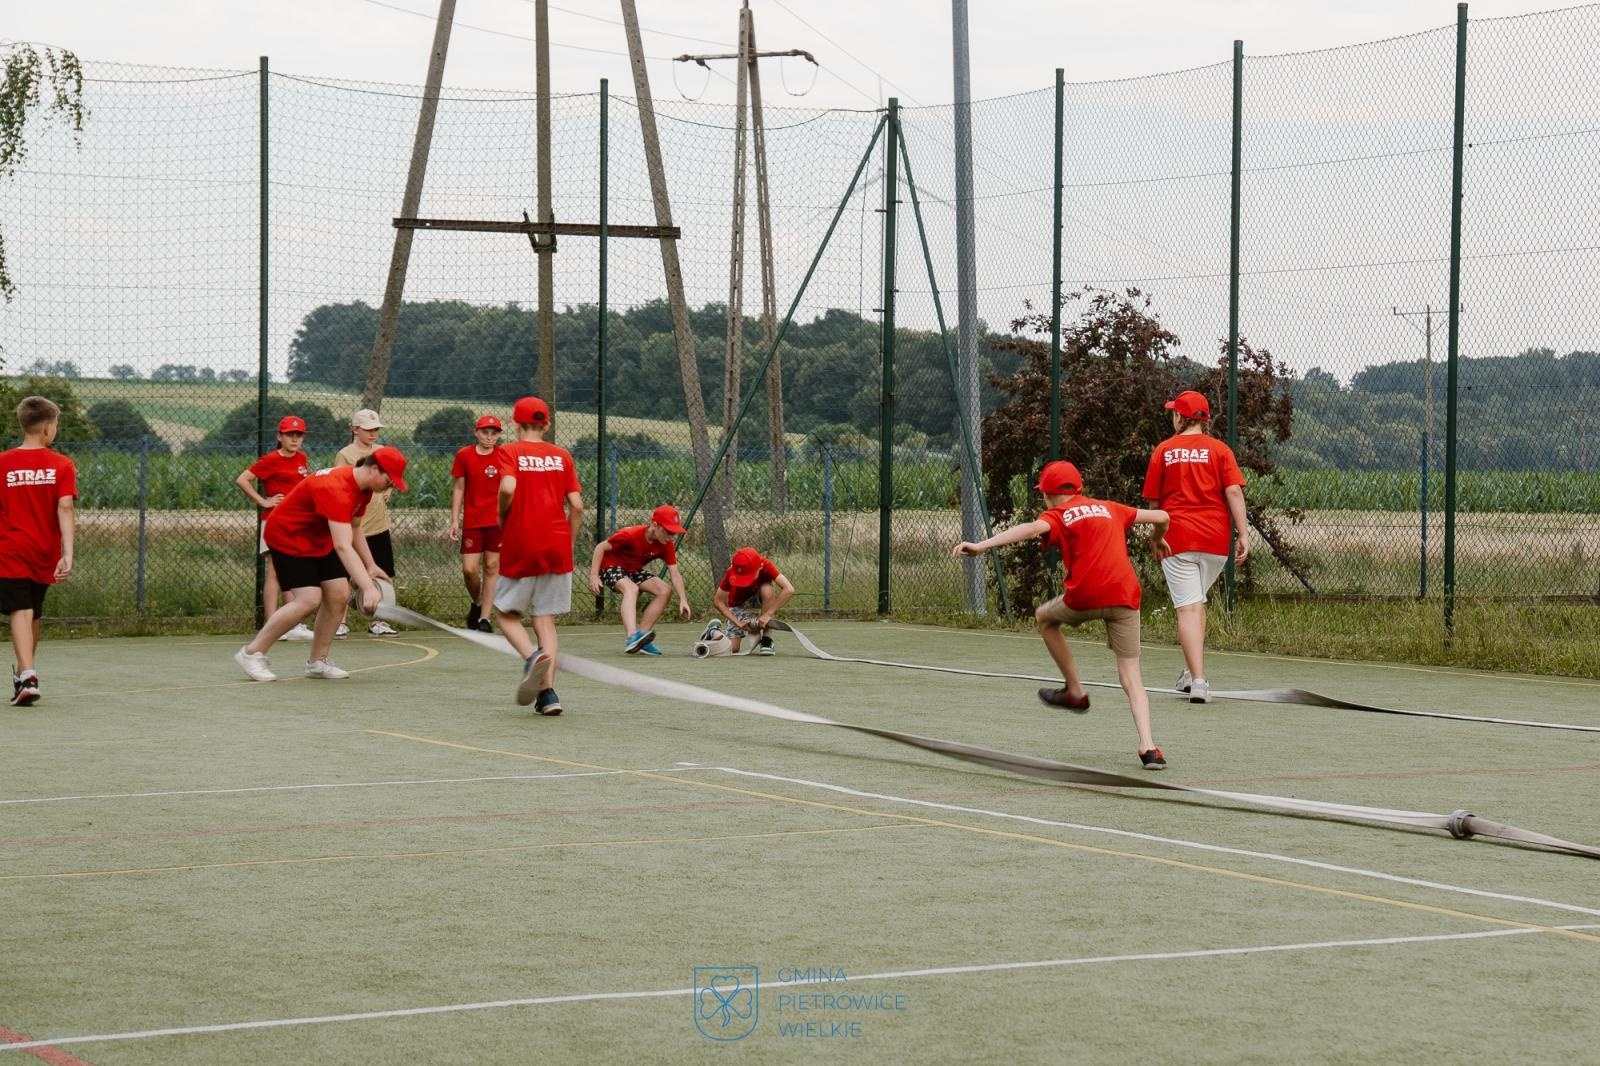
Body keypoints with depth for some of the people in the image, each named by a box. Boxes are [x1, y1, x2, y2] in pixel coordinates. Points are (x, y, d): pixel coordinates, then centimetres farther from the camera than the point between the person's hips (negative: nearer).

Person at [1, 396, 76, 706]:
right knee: (35, 613, 19)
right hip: (45, 553, 2)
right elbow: (65, 509, -14)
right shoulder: (62, 465, -4)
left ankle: (28, 677, -27)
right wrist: (68, 553, -19)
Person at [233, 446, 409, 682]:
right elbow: (343, 547, -44)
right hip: (287, 537, -9)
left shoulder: (363, 489, -4)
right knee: (309, 600, -19)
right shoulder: (336, 490, -35)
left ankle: (317, 662, 10)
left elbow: (354, 529, 15)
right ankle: (251, 653, -7)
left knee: (339, 595, -3)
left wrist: (370, 566, 9)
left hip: (318, 540, 9)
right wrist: (368, 587, -50)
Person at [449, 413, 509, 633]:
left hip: (498, 521, 0)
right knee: (469, 568, -5)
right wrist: (455, 520, 3)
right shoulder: (464, 456, 1)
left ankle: (484, 618, 6)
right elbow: (458, 489, 7)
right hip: (472, 521, 0)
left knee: (492, 567, 0)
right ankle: (476, 603, 24)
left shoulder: (504, 456, 1)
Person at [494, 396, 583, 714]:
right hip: (557, 547, 3)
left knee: (506, 612, 11)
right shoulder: (562, 456, 8)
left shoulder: (510, 452, -1)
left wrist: (501, 518, -1)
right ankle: (548, 692, -3)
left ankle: (533, 656, -18)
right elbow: (576, 505, 2)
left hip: (519, 547, -3)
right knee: (546, 619, 8)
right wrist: (569, 544, 12)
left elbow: (507, 488, -20)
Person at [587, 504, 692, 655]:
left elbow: (675, 574, -10)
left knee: (665, 591, -10)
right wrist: (594, 576, -24)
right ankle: (632, 637, -55)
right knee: (631, 588, -36)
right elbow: (601, 548, -19)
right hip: (610, 566, -7)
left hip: (634, 570, 7)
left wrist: (683, 600, -21)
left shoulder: (667, 545, -11)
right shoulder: (630, 535, -28)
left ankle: (640, 639, -8)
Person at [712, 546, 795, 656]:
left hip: (760, 600, 0)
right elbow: (718, 602, -23)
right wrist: (738, 622, -32)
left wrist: (768, 614, -43)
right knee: (733, 649, -17)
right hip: (739, 604, 0)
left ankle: (767, 640, -26)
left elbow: (789, 589, -41)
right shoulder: (731, 574, -30)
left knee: (767, 589, -37)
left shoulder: (766, 565, -31)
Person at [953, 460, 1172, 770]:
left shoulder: (1058, 515, 9)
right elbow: (1161, 517, 26)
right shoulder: (1110, 509, 23)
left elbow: (1032, 528, -13)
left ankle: (1075, 691, 32)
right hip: (1125, 594, 4)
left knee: (1044, 617, 29)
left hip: (1085, 595, -3)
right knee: (1131, 678, 8)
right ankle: (1148, 746, -12)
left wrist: (982, 545, -23)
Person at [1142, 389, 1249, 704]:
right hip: (1215, 537, 2)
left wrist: (1155, 536, 22)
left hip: (1176, 537, -2)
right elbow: (1234, 492, -8)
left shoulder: (1163, 450, 4)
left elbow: (1153, 501, 8)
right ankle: (1192, 671, 23)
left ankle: (1198, 679, -18)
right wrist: (1243, 534, -9)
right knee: (1197, 601, 21)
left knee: (1188, 607, -6)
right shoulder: (1219, 449, 3)